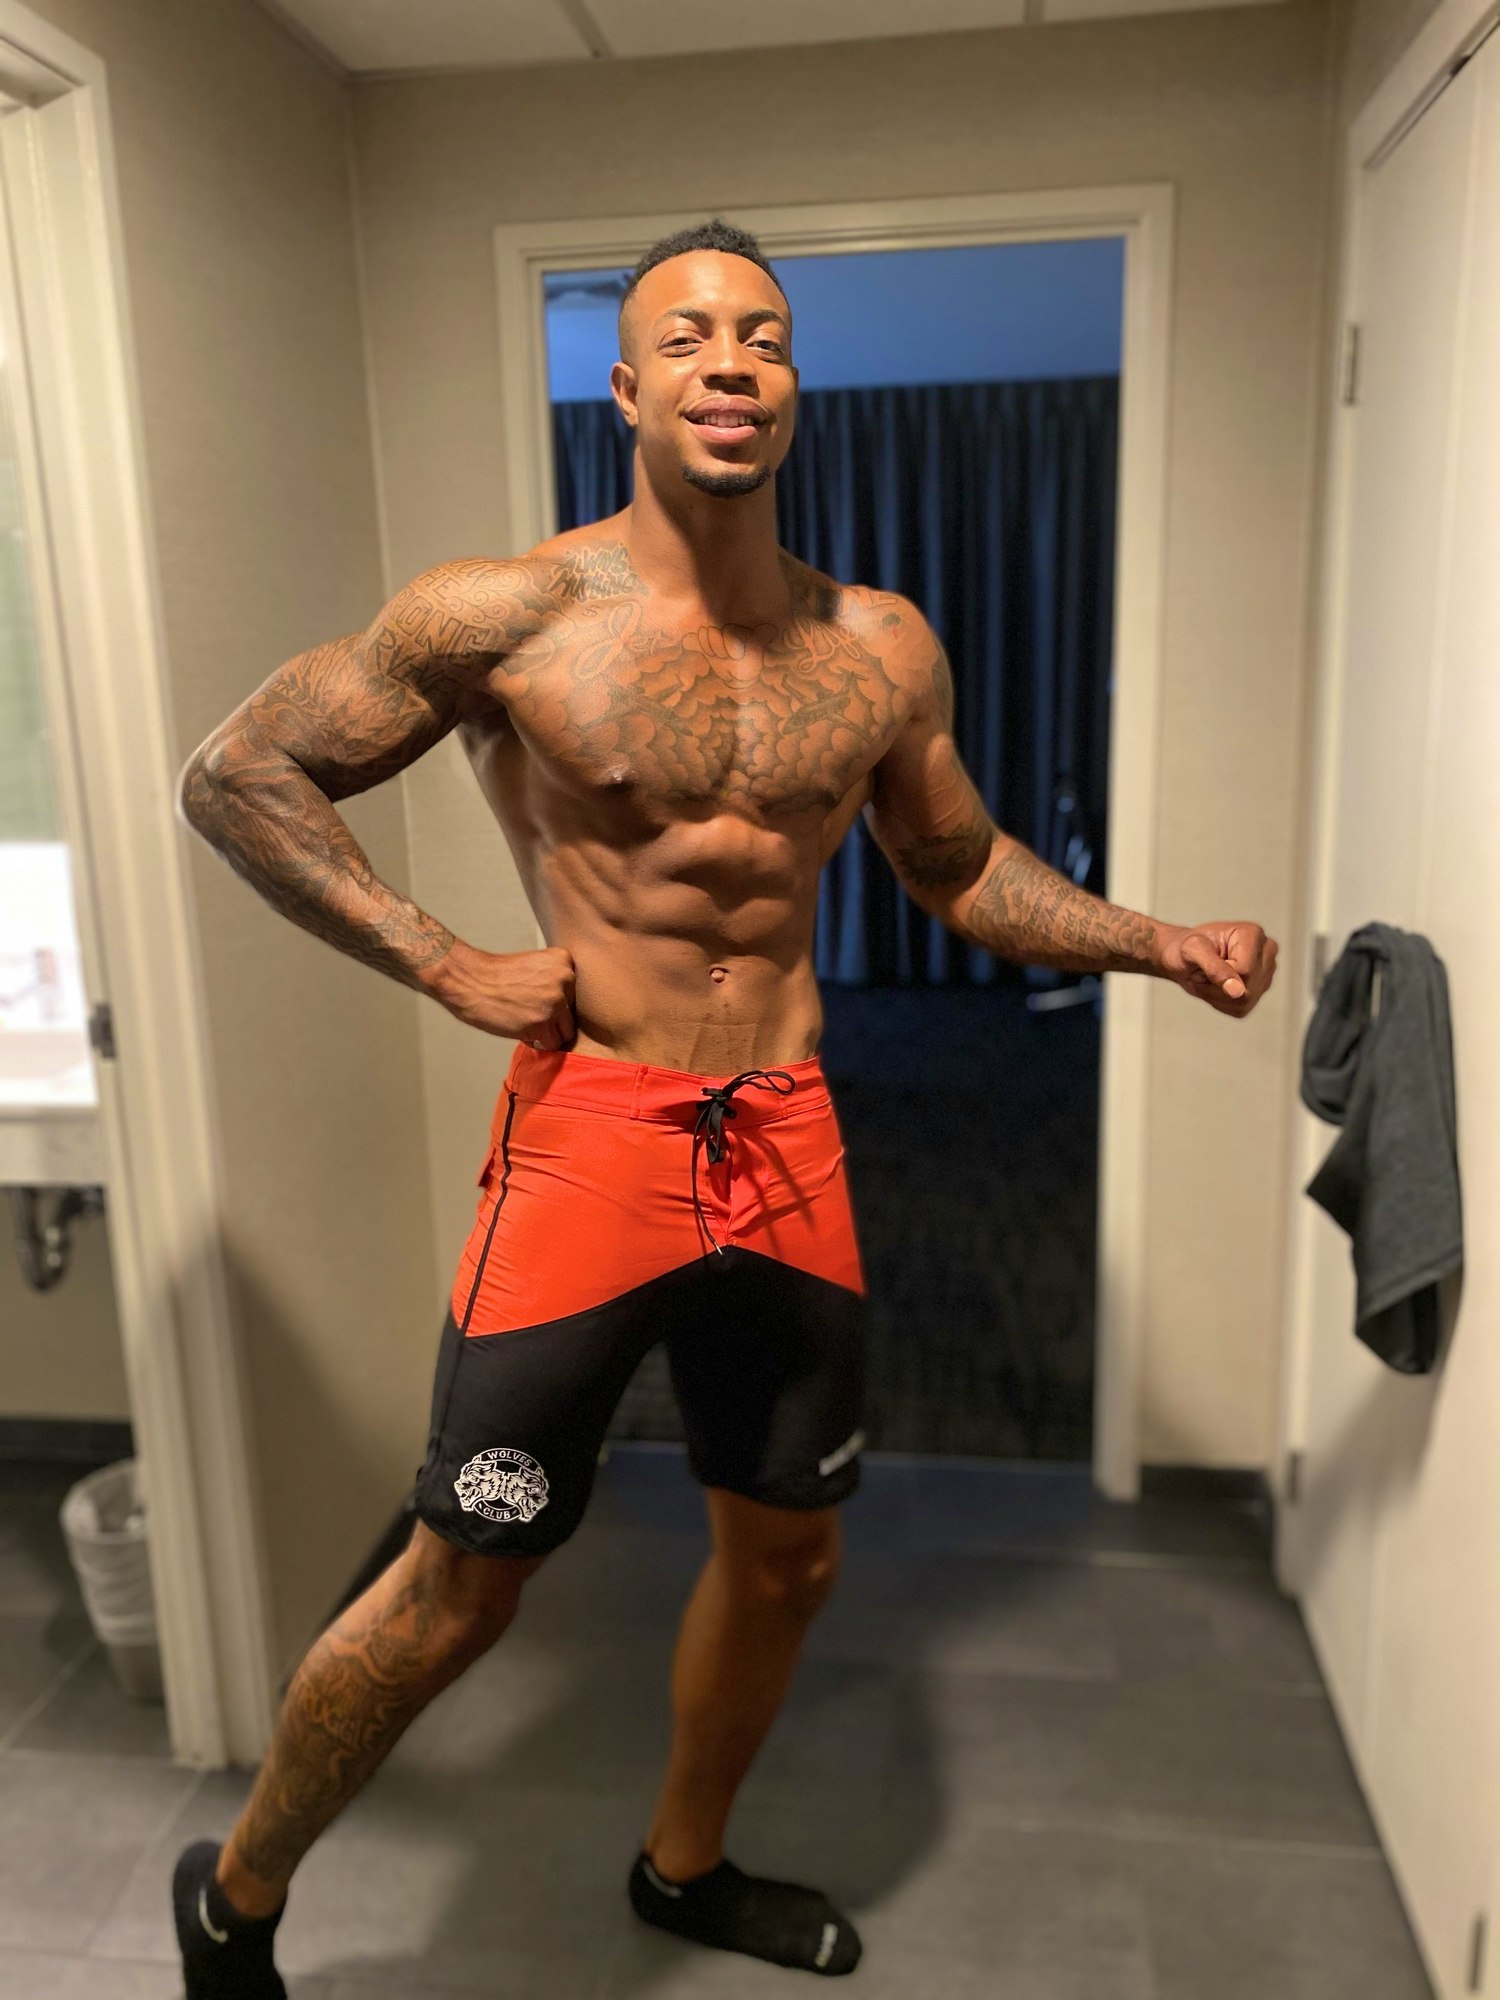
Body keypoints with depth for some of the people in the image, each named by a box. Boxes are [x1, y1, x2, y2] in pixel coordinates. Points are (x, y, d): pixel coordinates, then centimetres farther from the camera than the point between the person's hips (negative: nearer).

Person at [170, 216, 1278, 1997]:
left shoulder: (882, 648, 5)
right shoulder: (506, 615, -8)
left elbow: (960, 868, 18)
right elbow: (233, 779, -2)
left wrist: (1160, 944, 4)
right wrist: (445, 965, -9)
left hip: (789, 1145, 5)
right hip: (590, 1131, -5)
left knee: (785, 1552, 19)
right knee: (461, 1587, 4)